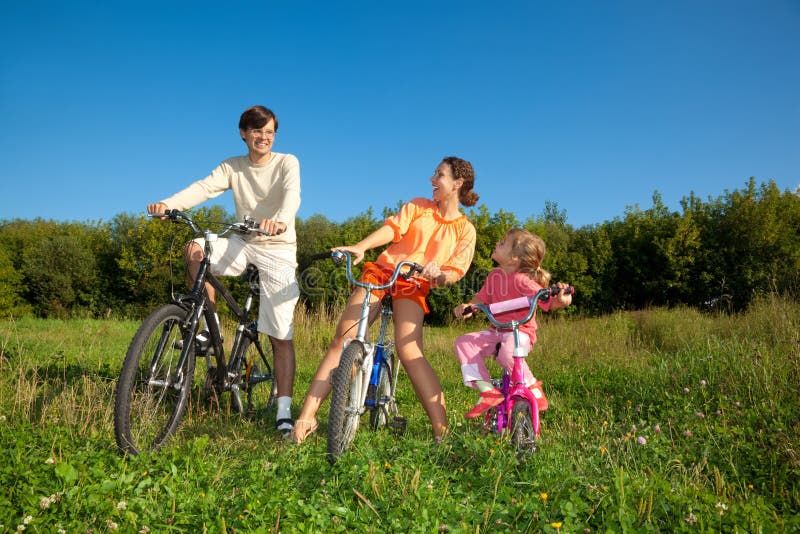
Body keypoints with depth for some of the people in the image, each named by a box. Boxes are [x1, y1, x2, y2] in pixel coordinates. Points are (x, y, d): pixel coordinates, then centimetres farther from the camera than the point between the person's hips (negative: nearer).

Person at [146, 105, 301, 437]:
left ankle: (284, 411, -1)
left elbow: (292, 194, -26)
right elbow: (203, 188, -13)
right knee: (195, 250, -26)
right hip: (244, 244, 4)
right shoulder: (233, 167, 4)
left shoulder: (286, 163, -6)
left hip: (278, 250, -3)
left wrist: (281, 221, -50)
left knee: (281, 335, -7)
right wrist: (167, 204, -33)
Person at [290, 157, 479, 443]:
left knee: (408, 350, -25)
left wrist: (440, 276, -26)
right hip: (380, 271, 2)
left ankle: (442, 429, -20)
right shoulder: (417, 206, 13)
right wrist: (360, 247, -23)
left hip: (414, 285, -2)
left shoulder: (466, 230, 8)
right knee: (342, 340, -13)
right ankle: (306, 416, -10)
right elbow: (391, 228, -5)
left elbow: (456, 271, -1)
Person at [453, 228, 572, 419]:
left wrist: (561, 299, -45)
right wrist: (467, 306, -6)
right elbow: (481, 298, 14)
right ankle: (488, 391, -13)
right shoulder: (494, 276, 4)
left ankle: (533, 388, -12)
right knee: (463, 342, -12)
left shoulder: (522, 280, -18)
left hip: (520, 332, -7)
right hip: (496, 332, 7)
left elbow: (550, 302, -22)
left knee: (507, 351, -39)